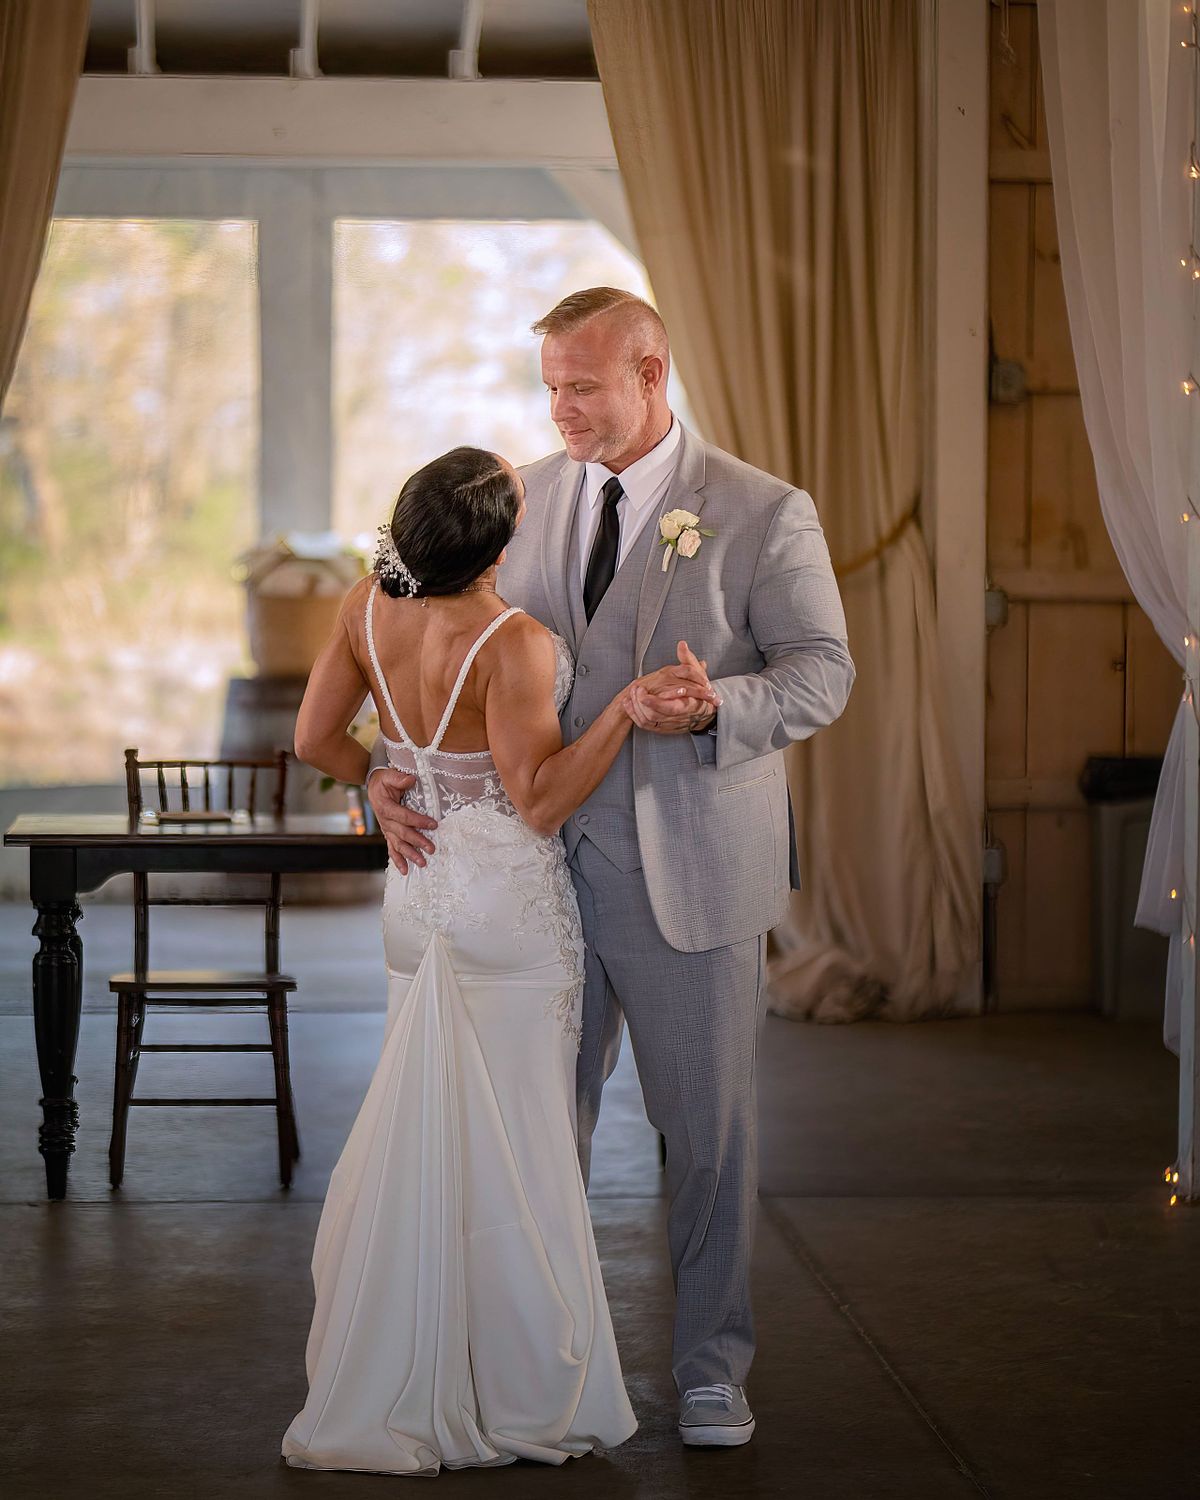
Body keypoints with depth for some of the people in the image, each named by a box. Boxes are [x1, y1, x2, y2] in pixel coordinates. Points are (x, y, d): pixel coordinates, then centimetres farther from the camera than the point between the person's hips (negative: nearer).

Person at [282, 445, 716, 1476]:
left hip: (416, 893, 6)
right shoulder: (513, 644, -22)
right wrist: (625, 706, -25)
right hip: (509, 905, -6)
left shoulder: (369, 607, -2)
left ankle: (396, 1387, 20)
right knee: (509, 1144, 1)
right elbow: (541, 801, -17)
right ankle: (522, 1398, 10)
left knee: (418, 1132, 14)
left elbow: (315, 739, 7)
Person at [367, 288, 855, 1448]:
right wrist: (395, 768, -7)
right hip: (543, 862, 4)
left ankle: (710, 1369, 23)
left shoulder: (763, 513, -5)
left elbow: (822, 670, -7)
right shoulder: (523, 500, 6)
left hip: (691, 874, -3)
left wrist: (715, 708, -27)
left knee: (711, 1129, 7)